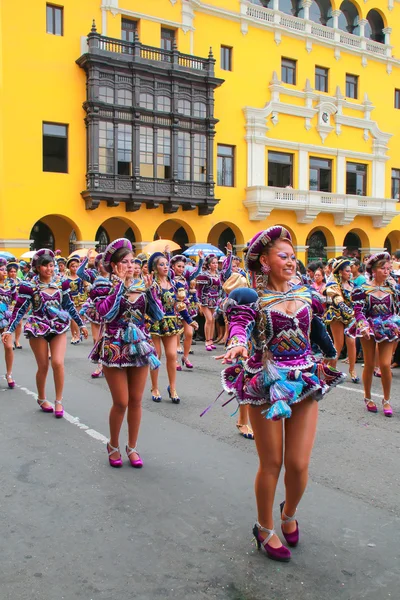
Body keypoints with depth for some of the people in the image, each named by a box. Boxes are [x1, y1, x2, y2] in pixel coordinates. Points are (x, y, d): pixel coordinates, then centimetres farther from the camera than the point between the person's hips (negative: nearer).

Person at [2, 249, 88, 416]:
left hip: (59, 328, 2)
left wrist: (81, 324, 13)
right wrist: (9, 330, -12)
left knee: (58, 363, -12)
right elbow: (20, 309, -6)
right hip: (38, 328, -2)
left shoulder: (61, 283, 2)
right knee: (43, 367, 5)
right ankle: (41, 398, 29)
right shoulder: (29, 286, -7)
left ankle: (59, 401, 4)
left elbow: (69, 306, 11)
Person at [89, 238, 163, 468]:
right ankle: (113, 445, 23)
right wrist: (119, 284, -18)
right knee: (121, 402, -1)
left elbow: (158, 315, -2)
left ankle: (132, 447, 24)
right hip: (114, 348, -3)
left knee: (136, 401, 8)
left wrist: (148, 289, -12)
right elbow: (106, 313, -23)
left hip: (139, 346, 4)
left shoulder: (141, 284, 5)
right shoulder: (104, 285, -5)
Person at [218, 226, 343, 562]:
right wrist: (239, 343, -45)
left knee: (299, 464, 2)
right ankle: (265, 528, 29)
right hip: (266, 384, -3)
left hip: (305, 383, 3)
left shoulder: (306, 294, 6)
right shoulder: (252, 298, -7)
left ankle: (289, 514, 35)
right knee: (271, 464, 4)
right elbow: (239, 323, -27)